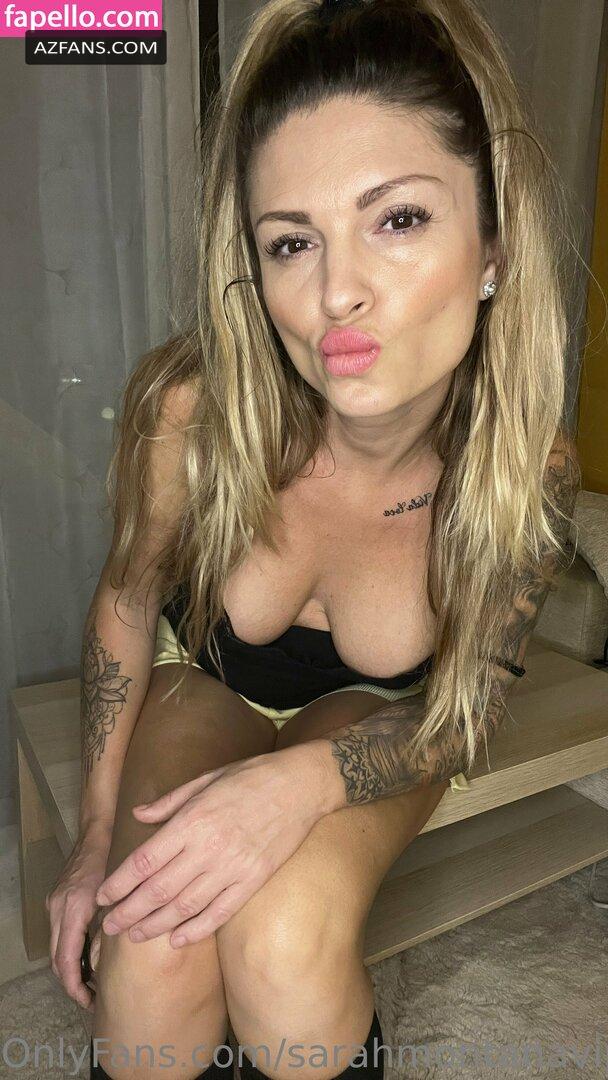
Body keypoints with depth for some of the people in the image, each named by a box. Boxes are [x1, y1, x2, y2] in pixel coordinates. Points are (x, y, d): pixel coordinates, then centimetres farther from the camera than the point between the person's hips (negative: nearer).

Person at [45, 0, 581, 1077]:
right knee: (149, 953, -26)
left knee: (283, 938, -29)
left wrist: (304, 779, -34)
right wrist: (98, 834, -5)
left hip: (373, 713, 1)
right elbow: (127, 600, -10)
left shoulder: (525, 464, -27)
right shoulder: (186, 408, -29)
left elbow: (466, 710, -14)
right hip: (204, 678, 1)